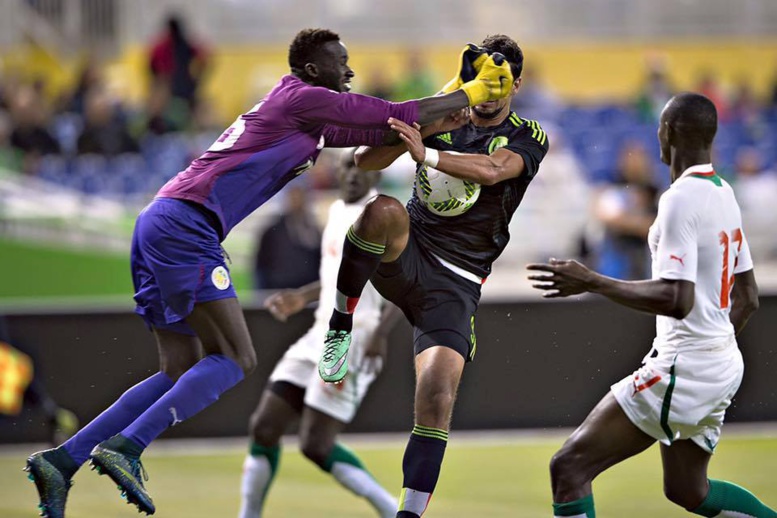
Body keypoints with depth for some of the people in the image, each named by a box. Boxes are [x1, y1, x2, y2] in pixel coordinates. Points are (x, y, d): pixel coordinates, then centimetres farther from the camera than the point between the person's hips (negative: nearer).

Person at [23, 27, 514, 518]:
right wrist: (472, 93, 11)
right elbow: (400, 117, 0)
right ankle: (125, 449, -20)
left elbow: (387, 132, 32)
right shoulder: (304, 99, -3)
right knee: (236, 359, -10)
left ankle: (63, 459, 2)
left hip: (158, 224, 10)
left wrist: (464, 97, 29)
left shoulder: (308, 116, 25)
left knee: (182, 373, 9)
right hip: (184, 224, -10)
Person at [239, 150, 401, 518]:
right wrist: (301, 298, 25)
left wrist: (380, 332, -30)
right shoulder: (338, 211, 16)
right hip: (321, 334, 8)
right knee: (264, 427, 3)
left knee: (315, 445, -11)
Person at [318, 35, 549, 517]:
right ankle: (341, 328, -19)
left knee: (437, 397, -18)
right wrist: (424, 130, -14)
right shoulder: (445, 120, 10)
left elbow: (492, 169, -21)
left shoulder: (527, 138, 2)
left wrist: (428, 154, -37)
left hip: (455, 284, -1)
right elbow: (366, 161, 3)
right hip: (406, 258, 1)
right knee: (384, 209, -34)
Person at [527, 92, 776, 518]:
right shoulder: (724, 195, 10)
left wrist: (592, 283, -20)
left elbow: (678, 299, -25)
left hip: (684, 370, -10)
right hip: (723, 365, 10)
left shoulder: (681, 198, -17)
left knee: (569, 467, -9)